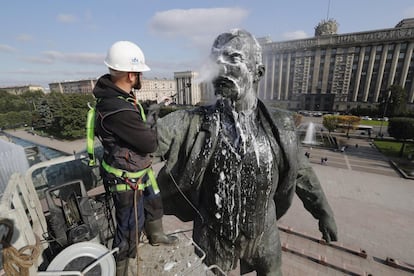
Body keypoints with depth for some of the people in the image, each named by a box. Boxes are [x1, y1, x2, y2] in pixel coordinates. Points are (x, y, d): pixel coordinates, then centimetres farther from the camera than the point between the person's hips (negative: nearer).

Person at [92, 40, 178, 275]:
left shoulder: (115, 91, -3)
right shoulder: (118, 110, -34)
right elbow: (150, 144, -24)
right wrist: (151, 123, -7)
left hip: (140, 169, 9)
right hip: (126, 178, -9)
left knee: (154, 202, 28)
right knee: (130, 227, 12)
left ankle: (156, 235, 56)